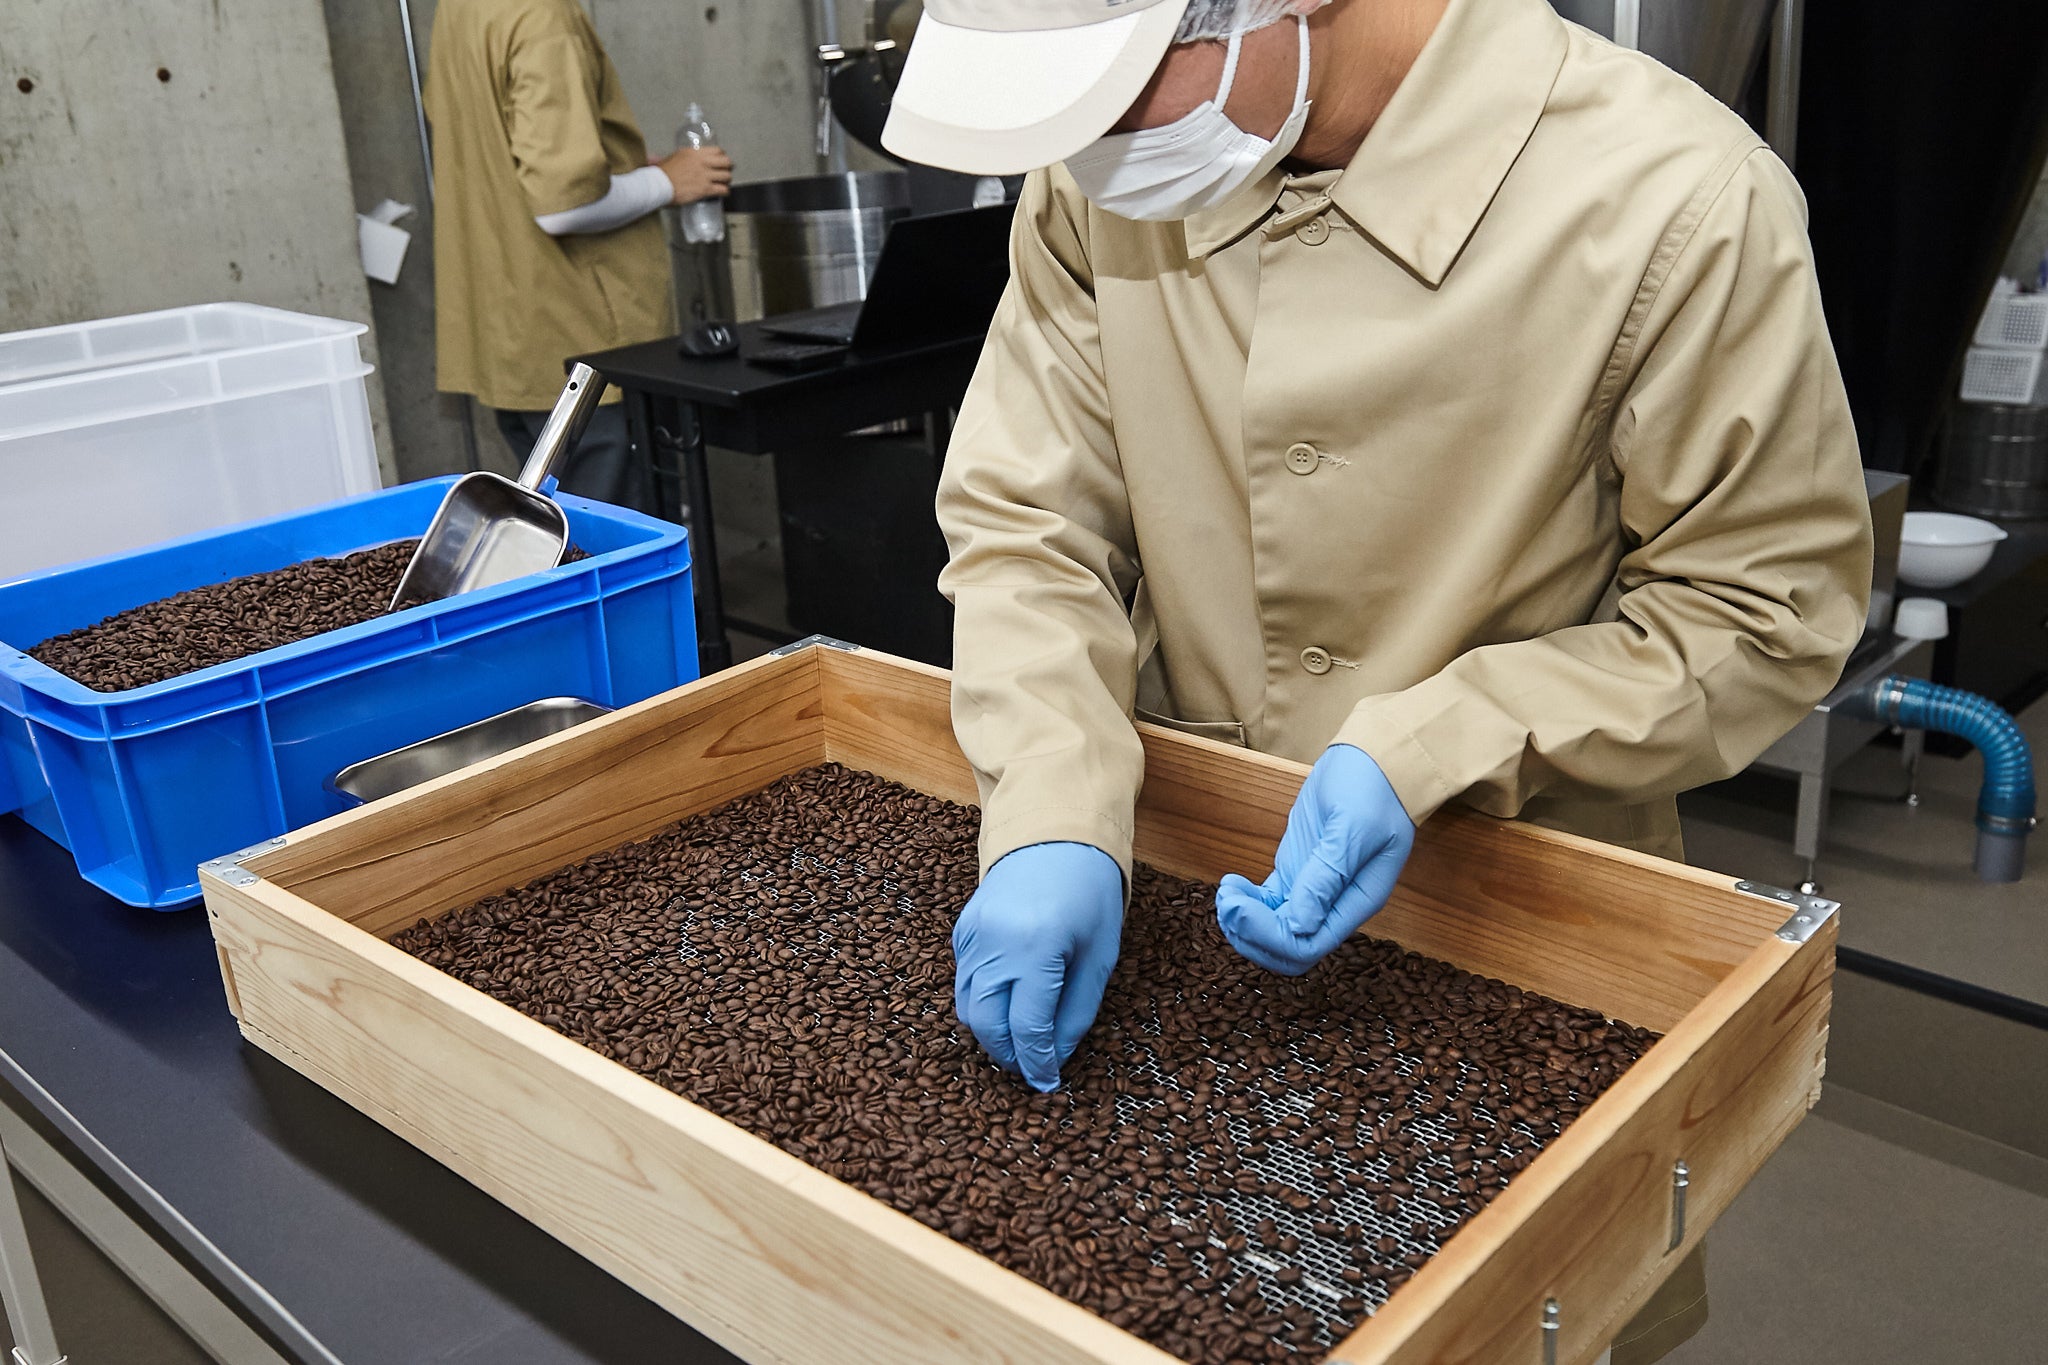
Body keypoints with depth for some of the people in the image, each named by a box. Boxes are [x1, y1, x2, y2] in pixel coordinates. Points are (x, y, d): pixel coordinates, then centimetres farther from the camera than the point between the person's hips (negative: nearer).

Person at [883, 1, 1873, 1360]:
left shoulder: (1676, 205, -26)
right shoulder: (1097, 176, -12)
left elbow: (1766, 605, -16)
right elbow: (1025, 515, -7)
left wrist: (1424, 754, -28)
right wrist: (1055, 822, -22)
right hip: (1177, 902, 4)